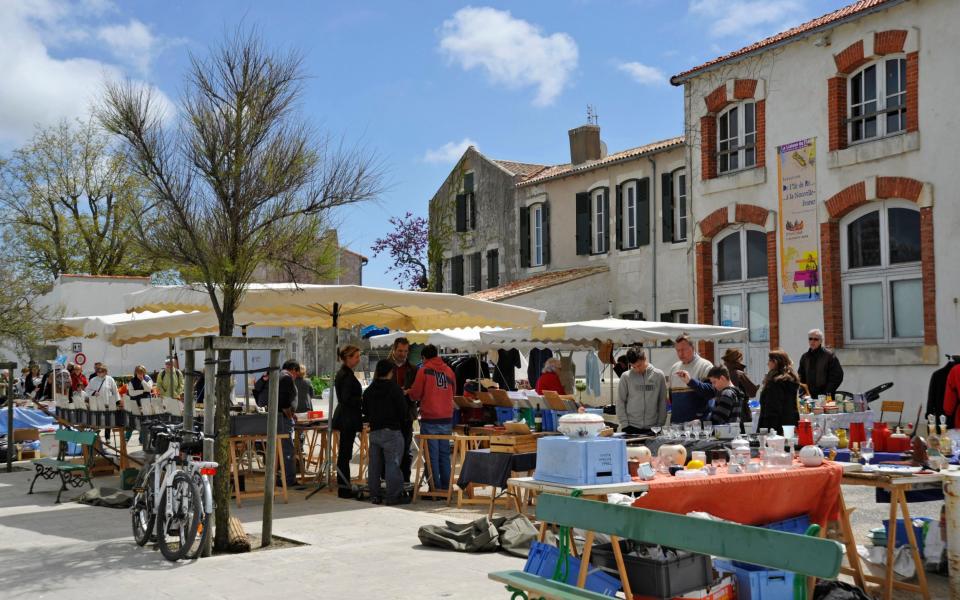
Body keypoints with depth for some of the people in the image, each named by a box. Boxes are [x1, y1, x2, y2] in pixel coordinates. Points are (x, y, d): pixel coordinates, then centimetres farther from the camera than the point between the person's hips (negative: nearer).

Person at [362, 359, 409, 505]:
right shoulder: (395, 389, -11)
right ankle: (393, 496, -3)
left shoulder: (368, 391, 8)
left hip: (374, 431, 6)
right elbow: (403, 411, -10)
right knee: (393, 463, -3)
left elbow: (365, 412, 15)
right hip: (391, 431, -6)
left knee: (374, 464, 11)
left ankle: (375, 495, 15)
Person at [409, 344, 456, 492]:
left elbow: (415, 394, -4)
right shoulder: (449, 371, 9)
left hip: (430, 420, -5)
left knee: (432, 455, 0)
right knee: (444, 454, 12)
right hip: (447, 419, 5)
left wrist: (410, 392, 17)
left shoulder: (424, 370, -6)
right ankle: (445, 487, 14)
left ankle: (435, 488, 1)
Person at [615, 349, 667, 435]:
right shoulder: (626, 377, 0)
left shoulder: (658, 375, 2)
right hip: (631, 427, -1)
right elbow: (620, 402, 2)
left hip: (652, 427, 1)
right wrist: (624, 424, -6)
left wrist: (660, 424, 0)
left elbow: (663, 402, 5)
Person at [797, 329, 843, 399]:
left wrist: (828, 392, -10)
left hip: (825, 396, -4)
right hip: (810, 396, 4)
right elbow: (801, 376, 21)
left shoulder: (829, 356, -2)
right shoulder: (805, 357, 13)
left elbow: (837, 376, -4)